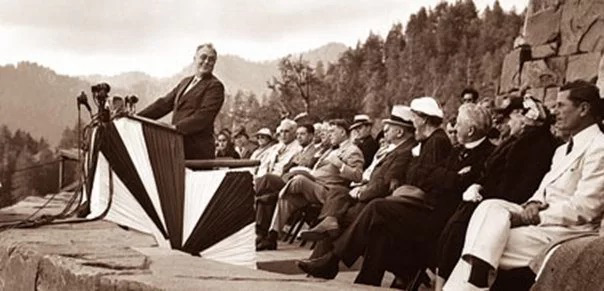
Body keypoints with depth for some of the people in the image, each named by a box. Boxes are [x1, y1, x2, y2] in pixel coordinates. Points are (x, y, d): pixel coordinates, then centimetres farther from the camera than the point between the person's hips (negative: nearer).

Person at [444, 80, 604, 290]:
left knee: (489, 244, -20)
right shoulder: (563, 150, 22)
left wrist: (533, 217, -17)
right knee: (490, 207, -17)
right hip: (544, 219, 8)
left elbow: (585, 207, -17)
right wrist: (534, 204, -4)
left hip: (568, 230, -8)